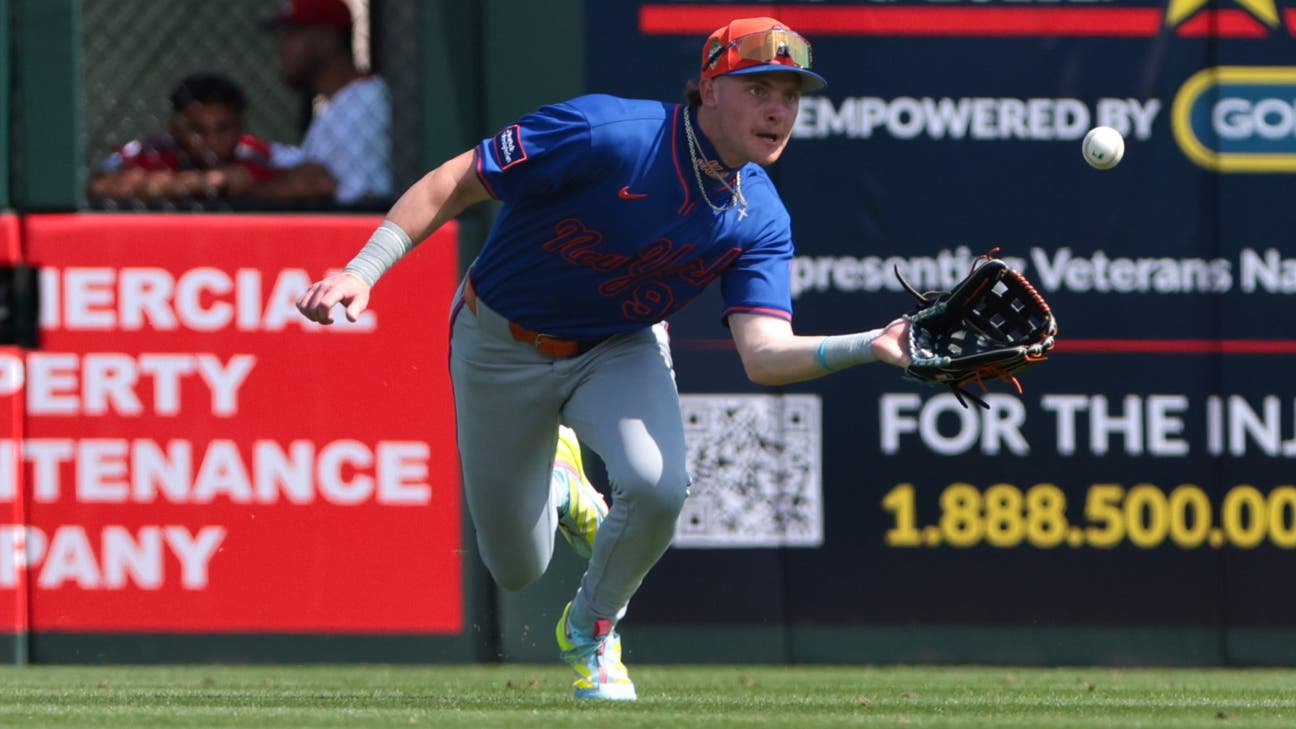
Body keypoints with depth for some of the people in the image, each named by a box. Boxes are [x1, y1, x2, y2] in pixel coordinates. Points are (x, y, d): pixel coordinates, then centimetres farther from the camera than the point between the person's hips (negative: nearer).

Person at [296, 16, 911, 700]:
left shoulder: (760, 221, -16)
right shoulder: (607, 134, -30)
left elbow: (765, 355, -26)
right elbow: (451, 185, -24)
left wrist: (871, 346, -43)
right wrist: (362, 272, -32)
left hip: (621, 351, 2)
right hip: (504, 350, -2)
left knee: (657, 486, -29)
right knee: (518, 568, 4)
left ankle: (592, 631, 3)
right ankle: (554, 479, 42)